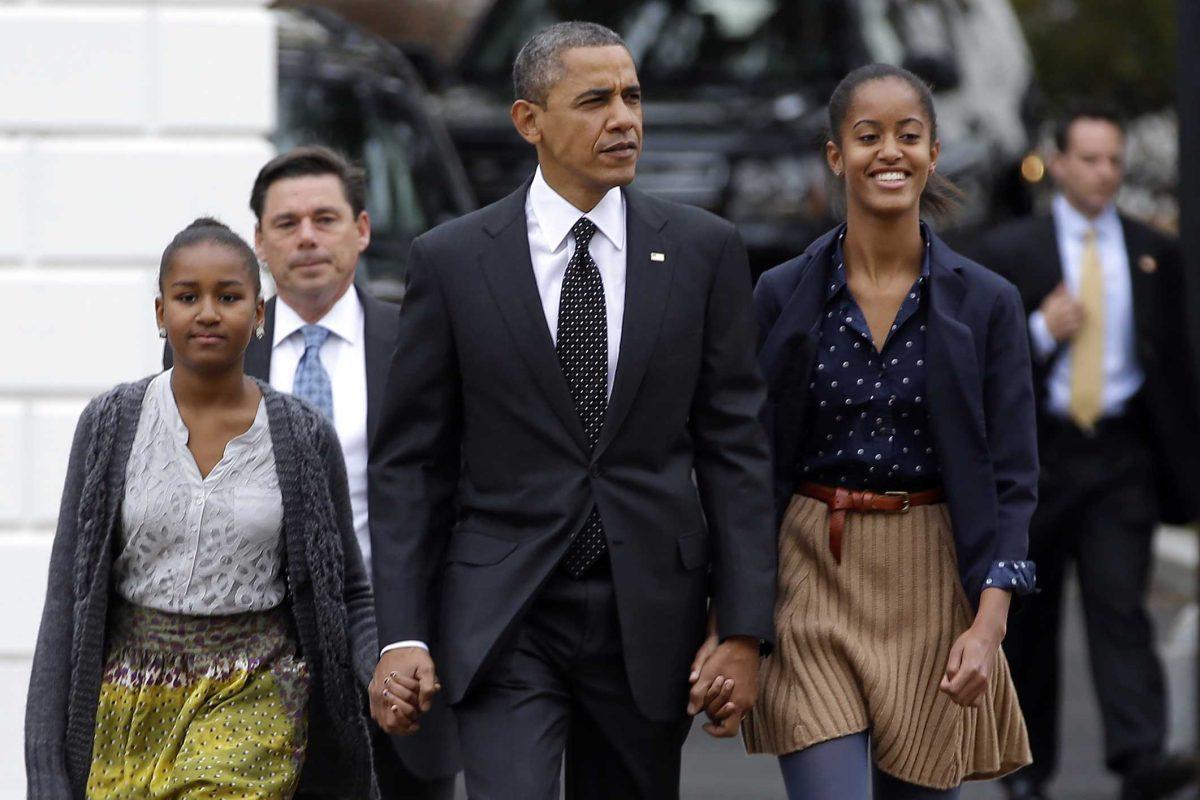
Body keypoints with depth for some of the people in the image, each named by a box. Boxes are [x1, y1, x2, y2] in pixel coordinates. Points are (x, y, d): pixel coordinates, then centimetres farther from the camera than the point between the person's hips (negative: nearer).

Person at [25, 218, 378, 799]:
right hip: (129, 704, 2)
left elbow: (348, 593, 9)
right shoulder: (111, 424, 1)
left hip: (251, 706, -2)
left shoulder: (304, 437, 1)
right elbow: (67, 597, 2)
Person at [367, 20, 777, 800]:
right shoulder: (452, 260, 1)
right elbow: (410, 462, 2)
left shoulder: (704, 251, 4)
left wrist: (743, 630, -3)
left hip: (649, 617, 2)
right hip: (503, 617, -2)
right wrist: (401, 637, -5)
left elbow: (735, 449, 3)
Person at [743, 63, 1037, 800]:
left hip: (934, 587, 1)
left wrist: (988, 626, -14)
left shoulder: (986, 303, 0)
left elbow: (1011, 481, -2)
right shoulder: (782, 296, 1)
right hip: (813, 580, -1)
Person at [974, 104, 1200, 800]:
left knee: (1122, 604, -13)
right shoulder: (1009, 253, 3)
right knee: (1030, 617, 7)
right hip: (1038, 450, 0)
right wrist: (1041, 332, -16)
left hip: (1121, 455, 0)